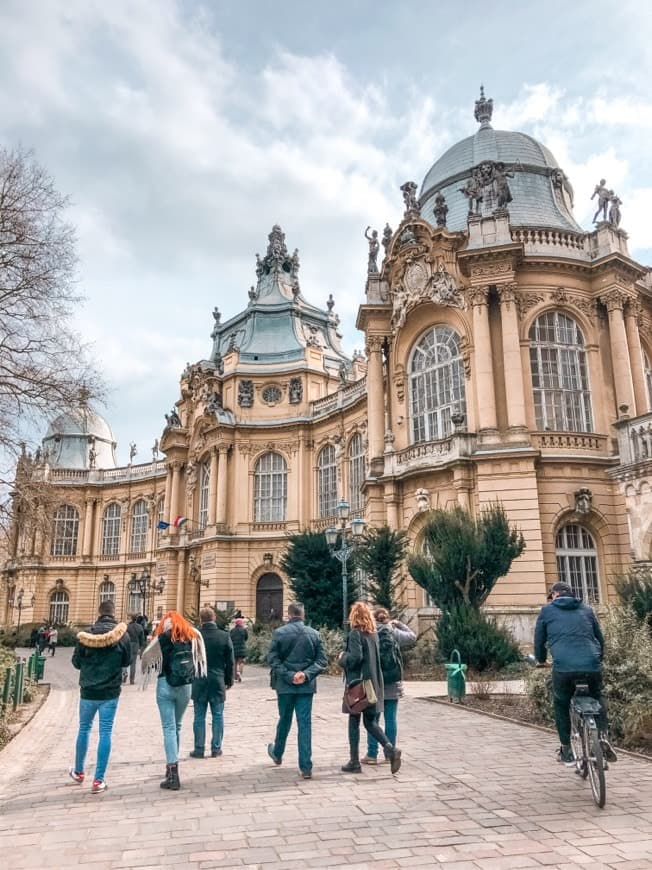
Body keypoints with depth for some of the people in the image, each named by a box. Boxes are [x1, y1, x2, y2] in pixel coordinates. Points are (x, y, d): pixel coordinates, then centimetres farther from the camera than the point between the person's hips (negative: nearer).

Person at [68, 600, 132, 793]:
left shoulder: (85, 635, -10)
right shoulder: (122, 635, -11)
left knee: (84, 729, 19)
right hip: (110, 692, -1)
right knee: (105, 733, 4)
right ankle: (98, 780, 5)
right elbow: (126, 661, 1)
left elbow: (76, 662, 0)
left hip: (88, 691, 1)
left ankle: (78, 772, 35)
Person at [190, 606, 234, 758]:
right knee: (217, 716, 10)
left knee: (199, 717, 7)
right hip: (218, 682, 1)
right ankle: (216, 748, 14)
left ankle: (199, 749, 11)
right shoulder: (224, 636, -5)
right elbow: (230, 662, 0)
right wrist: (229, 680, 11)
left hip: (198, 682, 0)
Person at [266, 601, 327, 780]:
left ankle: (277, 754, 41)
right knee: (305, 724, 3)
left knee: (284, 720, 19)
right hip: (306, 686, 0)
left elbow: (272, 659, -9)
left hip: (285, 685, 0)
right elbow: (321, 660, -3)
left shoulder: (279, 633, -6)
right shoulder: (314, 634, -1)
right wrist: (306, 674, -9)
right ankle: (306, 767, 2)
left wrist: (288, 675, -9)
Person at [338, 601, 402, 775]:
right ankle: (390, 749, -4)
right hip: (374, 683, 7)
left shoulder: (355, 633, -13)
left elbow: (355, 657, -22)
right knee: (370, 722, 14)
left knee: (354, 721, 6)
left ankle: (354, 762, 12)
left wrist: (342, 658, -4)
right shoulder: (374, 633, 10)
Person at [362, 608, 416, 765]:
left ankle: (372, 754, 11)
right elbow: (412, 637, 13)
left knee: (372, 719, 8)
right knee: (391, 719, 8)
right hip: (392, 685, 1)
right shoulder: (394, 633, -3)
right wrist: (399, 624, 17)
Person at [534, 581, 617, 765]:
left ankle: (566, 751, 26)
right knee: (597, 697, 33)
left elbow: (539, 640, 19)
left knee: (561, 705, 24)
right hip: (592, 666, 2)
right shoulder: (587, 609, 21)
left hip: (563, 667, -2)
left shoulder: (547, 610, 14)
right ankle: (603, 736, 14)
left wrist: (541, 660, 38)